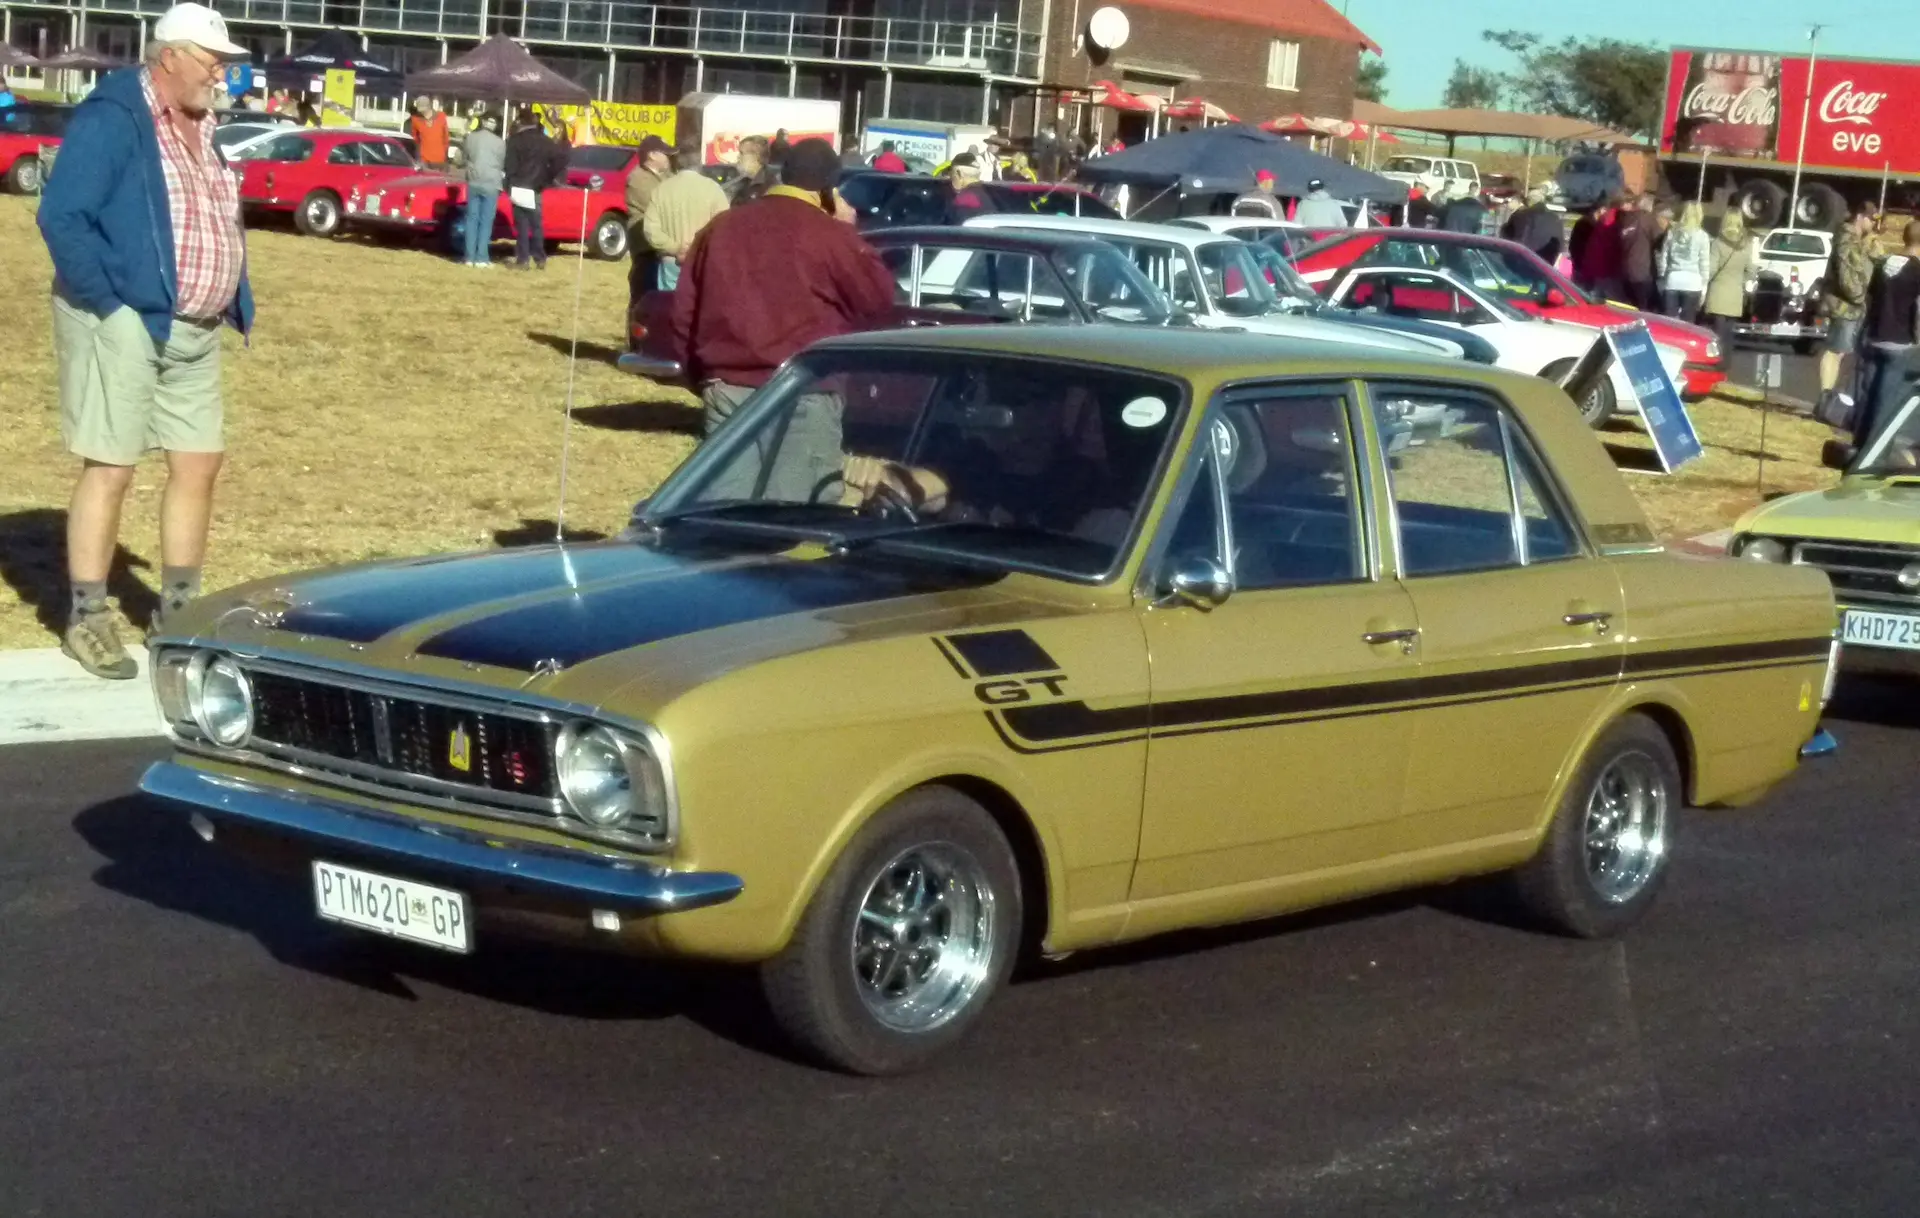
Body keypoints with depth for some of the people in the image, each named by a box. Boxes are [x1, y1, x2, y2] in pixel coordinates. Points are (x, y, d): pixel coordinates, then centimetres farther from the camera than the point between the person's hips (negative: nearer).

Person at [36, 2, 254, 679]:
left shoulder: (198, 128, 13)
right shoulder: (112, 119, -13)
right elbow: (62, 217, -18)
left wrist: (235, 303, 10)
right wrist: (108, 304, -19)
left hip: (195, 333, 8)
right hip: (124, 327, -8)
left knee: (199, 465, 10)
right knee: (110, 469, -3)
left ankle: (177, 612, 22)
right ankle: (86, 620, 7)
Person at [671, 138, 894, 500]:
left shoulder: (720, 228, 13)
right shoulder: (830, 236, -5)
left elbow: (684, 314, 15)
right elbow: (879, 301, 3)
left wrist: (705, 376, 24)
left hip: (726, 391, 5)